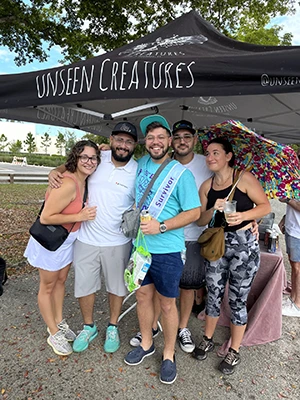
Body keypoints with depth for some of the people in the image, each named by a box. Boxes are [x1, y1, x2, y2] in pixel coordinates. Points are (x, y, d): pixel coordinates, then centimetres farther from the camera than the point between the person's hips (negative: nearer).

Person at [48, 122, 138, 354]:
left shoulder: (138, 172, -10)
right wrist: (55, 171, -5)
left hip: (118, 242, -2)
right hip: (86, 238, 2)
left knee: (116, 286, 16)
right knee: (84, 285, 16)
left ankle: (113, 327, 42)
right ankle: (89, 327, 42)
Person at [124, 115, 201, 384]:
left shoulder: (181, 174, -11)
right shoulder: (141, 164, 5)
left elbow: (194, 212, -12)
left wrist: (161, 226, -22)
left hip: (166, 250, -5)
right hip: (139, 244, 5)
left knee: (167, 304, 10)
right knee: (143, 296, 18)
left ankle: (169, 354, 33)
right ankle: (146, 344, 41)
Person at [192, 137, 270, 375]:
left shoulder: (244, 178, -6)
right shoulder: (207, 186, 5)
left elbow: (266, 206, -7)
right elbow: (201, 220, 4)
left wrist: (243, 215, -22)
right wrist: (214, 209, -16)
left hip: (244, 245, -3)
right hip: (217, 245, 4)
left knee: (237, 300, 8)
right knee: (213, 295, 13)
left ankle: (234, 351, 30)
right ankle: (208, 340, 37)